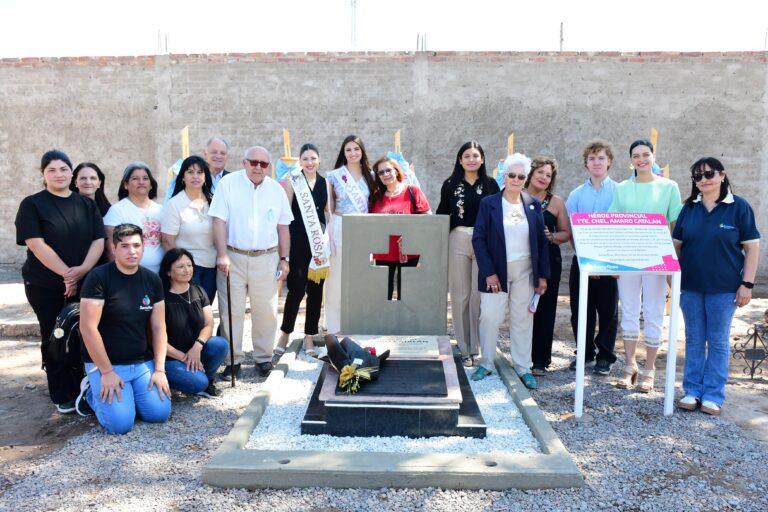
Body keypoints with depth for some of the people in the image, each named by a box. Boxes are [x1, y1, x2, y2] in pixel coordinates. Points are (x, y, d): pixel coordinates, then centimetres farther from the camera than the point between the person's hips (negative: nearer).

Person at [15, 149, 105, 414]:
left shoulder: (87, 204, 9)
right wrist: (65, 274, -17)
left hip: (84, 283, 3)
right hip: (46, 286, -2)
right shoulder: (32, 204, -1)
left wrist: (82, 269, -16)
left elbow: (98, 240, 1)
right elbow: (36, 244, -11)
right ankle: (61, 396, 15)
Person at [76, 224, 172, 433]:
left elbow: (158, 327, 4)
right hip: (106, 364, -4)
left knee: (160, 413, -12)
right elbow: (88, 328, -16)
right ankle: (92, 392, 12)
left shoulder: (152, 280, 3)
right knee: (121, 423, -18)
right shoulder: (99, 278, -13)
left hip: (143, 363, 5)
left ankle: (129, 395, 18)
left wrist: (159, 369, -3)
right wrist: (107, 372, -15)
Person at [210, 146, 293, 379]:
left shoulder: (277, 189, 8)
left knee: (266, 311, 6)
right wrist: (222, 254, -15)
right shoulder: (228, 183, -2)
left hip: (266, 258, 3)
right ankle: (233, 359, 15)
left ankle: (264, 357, 21)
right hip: (233, 257, -2)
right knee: (231, 310, 2)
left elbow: (283, 227, 13)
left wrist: (284, 259, 10)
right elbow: (219, 220, -7)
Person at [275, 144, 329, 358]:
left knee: (316, 290, 6)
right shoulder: (292, 182, 0)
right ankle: (285, 333, 15)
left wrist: (332, 240, 6)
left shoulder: (325, 183, 9)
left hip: (319, 243, 3)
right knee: (296, 289, -3)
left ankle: (309, 337, 17)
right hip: (298, 242, -3)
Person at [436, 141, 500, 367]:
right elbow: (441, 214, 9)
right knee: (460, 295, 3)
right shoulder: (450, 184, 6)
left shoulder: (491, 184, 5)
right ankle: (465, 348, 12)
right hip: (458, 241, 1)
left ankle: (477, 347, 11)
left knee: (479, 295, 0)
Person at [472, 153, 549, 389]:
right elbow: (479, 239, -7)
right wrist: (488, 271, -14)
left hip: (525, 272, 2)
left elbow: (542, 242, 6)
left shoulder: (534, 205, 4)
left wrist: (543, 275, 1)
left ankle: (523, 368, 17)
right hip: (497, 271, -2)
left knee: (523, 319, 7)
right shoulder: (488, 204, -3)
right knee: (490, 317, -2)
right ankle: (486, 364, 14)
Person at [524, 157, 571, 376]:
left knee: (544, 309, 1)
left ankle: (540, 360, 12)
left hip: (548, 262, 1)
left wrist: (550, 237, -10)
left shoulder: (556, 202, 6)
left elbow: (566, 233, 8)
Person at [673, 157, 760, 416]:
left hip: (723, 287, -3)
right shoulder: (689, 208, 5)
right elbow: (676, 244, 10)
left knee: (718, 342, 6)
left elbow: (752, 246, -4)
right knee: (694, 340, 9)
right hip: (691, 286, 3)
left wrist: (747, 283, -8)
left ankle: (713, 395, 15)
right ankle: (692, 391, 19)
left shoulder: (739, 207, -4)